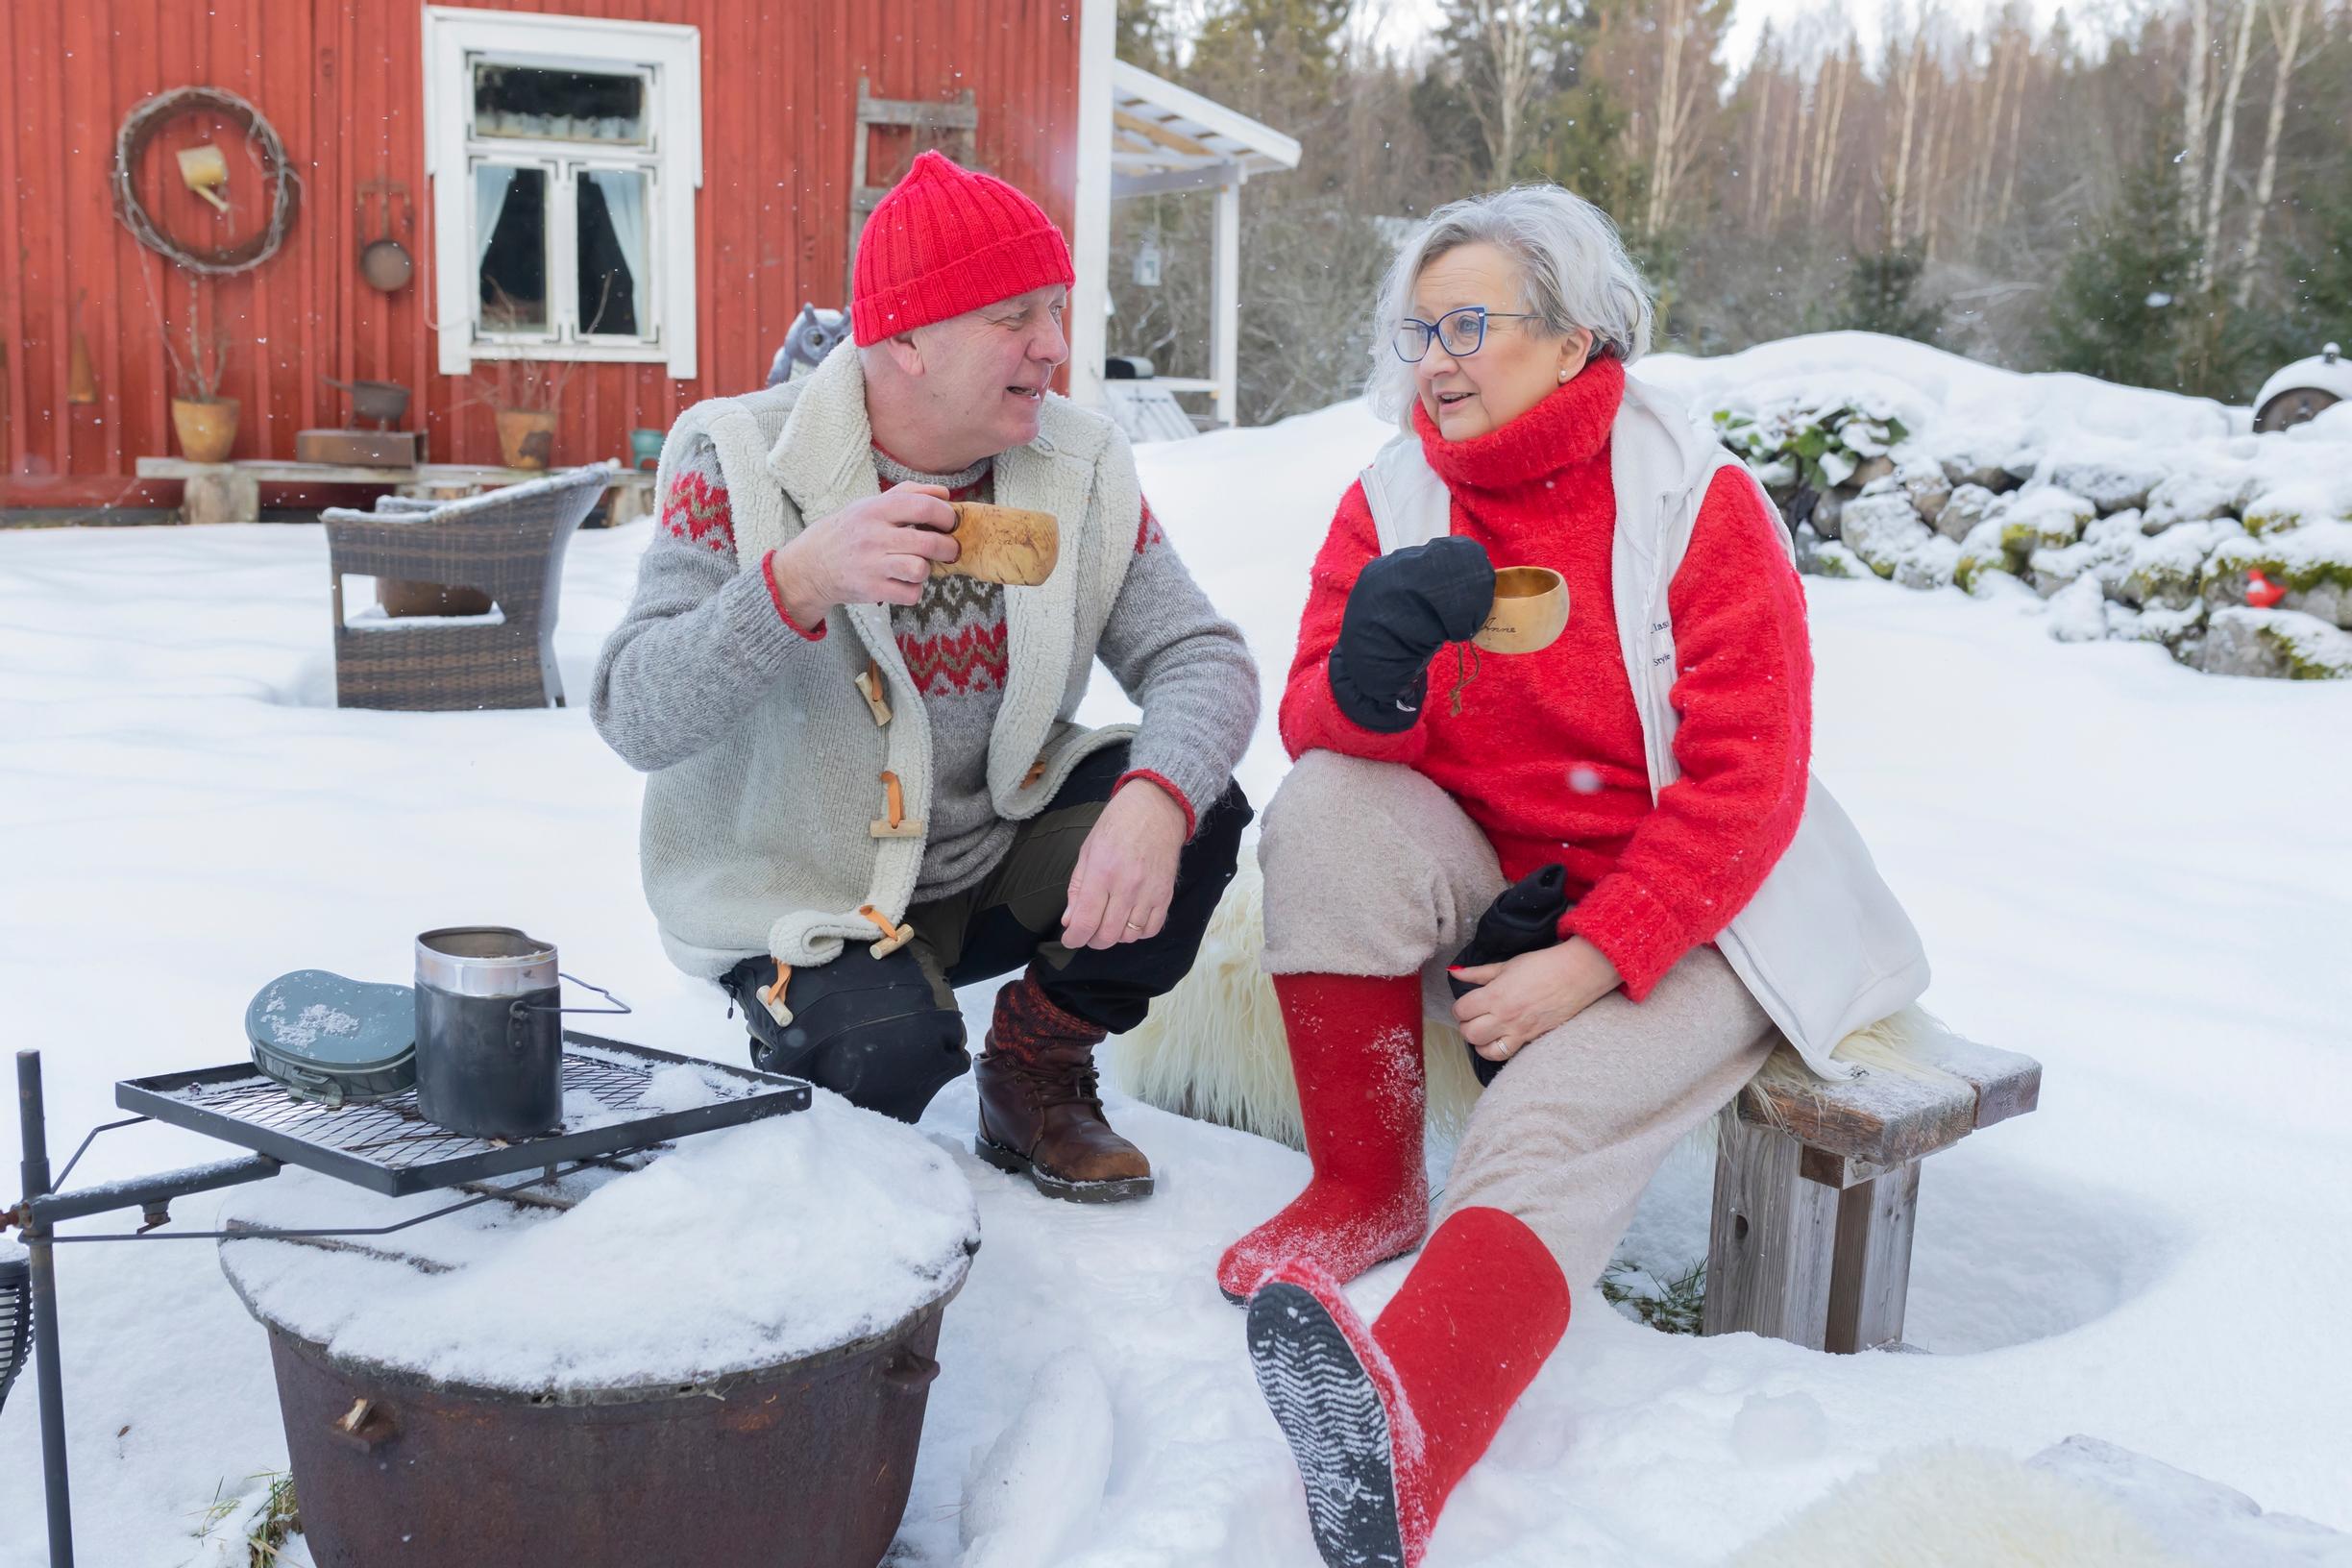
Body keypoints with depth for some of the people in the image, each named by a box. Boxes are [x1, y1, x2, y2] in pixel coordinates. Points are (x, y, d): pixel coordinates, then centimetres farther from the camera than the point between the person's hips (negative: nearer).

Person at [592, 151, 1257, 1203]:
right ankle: (797, 1036, 9)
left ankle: (1037, 1075, 7)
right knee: (889, 1056, -32)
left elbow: (1201, 656, -12)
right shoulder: (743, 462, -17)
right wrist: (800, 580, -42)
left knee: (1199, 810, -17)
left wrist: (1157, 799, -35)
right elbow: (634, 720, -24)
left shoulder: (1081, 468, -4)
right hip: (808, 895, -4)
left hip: (996, 864, 5)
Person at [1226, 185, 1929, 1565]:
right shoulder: (1396, 495, 1)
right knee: (1327, 809, -23)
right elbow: (1318, 722, -5)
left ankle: (1402, 1440, -50)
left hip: (1678, 918, -4)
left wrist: (1590, 959, -24)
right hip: (1483, 887, 4)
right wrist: (1374, 676, -31)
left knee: (1554, 1123, -29)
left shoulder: (1701, 505, -11)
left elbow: (1744, 783, -15)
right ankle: (1365, 1193, -13)